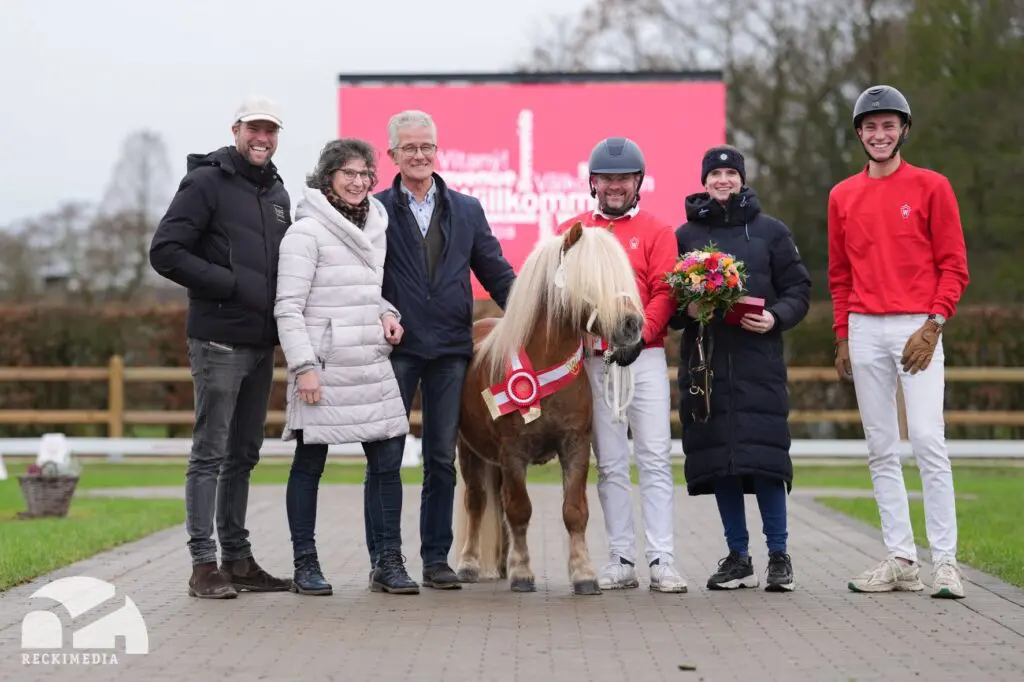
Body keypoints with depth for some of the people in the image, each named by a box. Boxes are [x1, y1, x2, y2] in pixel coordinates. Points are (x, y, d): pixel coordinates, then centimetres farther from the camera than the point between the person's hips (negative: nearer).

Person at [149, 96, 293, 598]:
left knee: (244, 453, 12)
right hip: (219, 341, -8)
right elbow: (165, 252, -14)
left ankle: (237, 558, 19)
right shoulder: (207, 182, -6)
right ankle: (204, 564, -2)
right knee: (210, 454, -5)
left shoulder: (277, 193, 16)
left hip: (261, 343, 8)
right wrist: (232, 285, -17)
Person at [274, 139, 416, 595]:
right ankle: (305, 564, 12)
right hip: (323, 368, -6)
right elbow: (288, 308, -11)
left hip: (372, 366, 7)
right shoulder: (307, 232, -8)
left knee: (387, 459, 3)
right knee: (310, 462, 3)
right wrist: (304, 366, -18)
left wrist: (386, 314, 5)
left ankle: (388, 562, 11)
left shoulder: (374, 227, 14)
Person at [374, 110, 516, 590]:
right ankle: (382, 558, 9)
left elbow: (496, 272, 10)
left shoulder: (467, 210, 11)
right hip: (395, 347, -2)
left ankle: (436, 558, 14)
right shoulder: (376, 210, 2)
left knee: (442, 459, 6)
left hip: (449, 350, 3)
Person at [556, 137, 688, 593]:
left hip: (642, 355, -2)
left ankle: (661, 560, -5)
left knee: (655, 458, -5)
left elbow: (665, 291, -3)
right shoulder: (570, 233, 13)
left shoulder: (655, 232, 6)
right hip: (592, 360, 2)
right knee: (610, 465, 6)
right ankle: (621, 559, 10)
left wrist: (640, 334, -17)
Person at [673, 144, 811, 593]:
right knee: (717, 457, 3)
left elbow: (798, 291, 6)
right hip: (705, 361, 2)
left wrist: (775, 318, -12)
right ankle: (738, 557, 12)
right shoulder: (685, 235, 12)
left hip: (758, 359, -2)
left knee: (764, 453, -9)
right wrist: (686, 311, -8)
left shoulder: (770, 231, 8)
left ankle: (778, 556, 1)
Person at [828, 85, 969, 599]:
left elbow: (953, 266, -1)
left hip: (918, 328, -4)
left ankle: (944, 561, -10)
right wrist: (842, 336, 10)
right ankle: (900, 559, 10)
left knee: (928, 440, -12)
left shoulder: (931, 187, 1)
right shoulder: (842, 196, 12)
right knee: (881, 449, 5)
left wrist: (933, 326, -11)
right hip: (864, 330, 4)